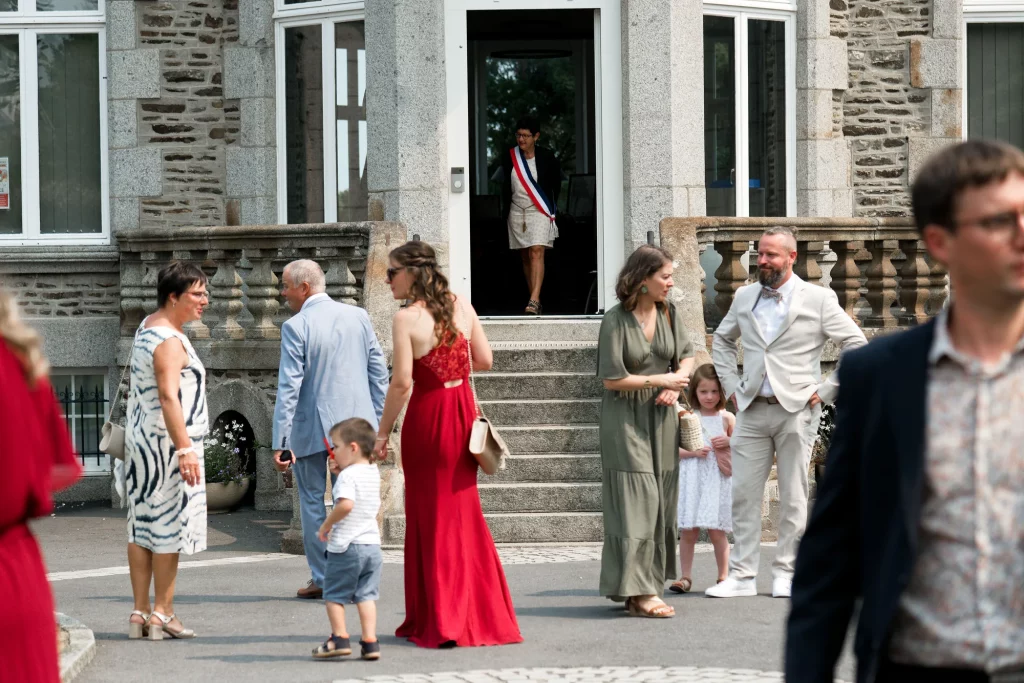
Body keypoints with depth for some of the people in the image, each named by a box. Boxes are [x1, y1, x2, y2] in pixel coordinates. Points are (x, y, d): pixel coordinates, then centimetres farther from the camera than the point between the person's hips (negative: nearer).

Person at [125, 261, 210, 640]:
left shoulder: (147, 327, 14)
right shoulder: (169, 342, -18)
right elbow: (169, 397, -27)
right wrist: (185, 449, -31)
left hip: (140, 440, 10)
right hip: (167, 445, -10)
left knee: (142, 527, 9)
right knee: (170, 528, -4)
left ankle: (140, 613, 12)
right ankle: (161, 614, -1)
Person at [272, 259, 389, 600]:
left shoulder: (296, 327, -11)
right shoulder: (358, 316, 4)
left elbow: (288, 388, -14)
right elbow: (379, 373, 7)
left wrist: (281, 442, -13)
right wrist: (378, 424, 13)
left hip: (311, 430, -4)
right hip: (356, 424, 4)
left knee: (313, 502, 7)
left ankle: (321, 579, 10)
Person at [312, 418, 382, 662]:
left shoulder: (348, 475, -14)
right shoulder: (373, 473, 11)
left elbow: (346, 504, -29)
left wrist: (327, 524, -15)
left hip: (346, 545, -7)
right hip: (372, 543, 7)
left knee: (334, 594, 6)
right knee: (366, 595, 7)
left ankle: (339, 639, 3)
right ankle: (370, 641, 1)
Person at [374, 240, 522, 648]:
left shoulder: (407, 319, -15)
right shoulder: (462, 307, 1)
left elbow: (401, 383, -18)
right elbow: (484, 360, 6)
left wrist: (383, 431, -8)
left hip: (428, 416, -6)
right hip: (464, 408, 6)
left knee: (431, 515, 5)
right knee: (464, 512, 16)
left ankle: (439, 622, 7)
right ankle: (481, 615, 21)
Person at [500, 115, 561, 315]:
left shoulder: (546, 158, -4)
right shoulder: (510, 158, 4)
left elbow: (556, 185, 5)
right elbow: (506, 187, 13)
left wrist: (551, 209, 5)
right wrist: (506, 213, 11)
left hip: (539, 212, -4)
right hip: (517, 212, 4)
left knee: (537, 252, -17)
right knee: (525, 257, 7)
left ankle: (534, 300, -26)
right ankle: (535, 301, 13)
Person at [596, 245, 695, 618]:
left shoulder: (669, 312, 5)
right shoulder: (615, 321, -13)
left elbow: (687, 354, 15)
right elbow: (612, 378, -14)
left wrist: (677, 383, -6)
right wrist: (660, 380, -11)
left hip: (661, 418, 6)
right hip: (626, 419, -6)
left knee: (660, 502, 5)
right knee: (636, 500, -11)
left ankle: (643, 587, 13)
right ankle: (639, 591, -14)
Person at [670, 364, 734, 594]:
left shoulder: (727, 418, 5)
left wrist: (729, 443, -7)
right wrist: (693, 451, -13)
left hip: (718, 480, 0)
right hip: (691, 480, 0)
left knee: (717, 531, -1)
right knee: (688, 530, 0)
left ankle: (724, 576, 8)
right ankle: (686, 577, 6)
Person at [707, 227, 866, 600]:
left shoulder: (818, 299, -1)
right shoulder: (744, 297, 11)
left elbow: (856, 345, -1)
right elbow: (721, 341, 27)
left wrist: (825, 391, -5)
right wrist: (731, 386, 14)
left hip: (796, 411, -3)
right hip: (752, 411, 4)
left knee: (793, 498, 2)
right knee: (743, 495, 0)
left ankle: (786, 573, 9)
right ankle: (742, 575, 4)